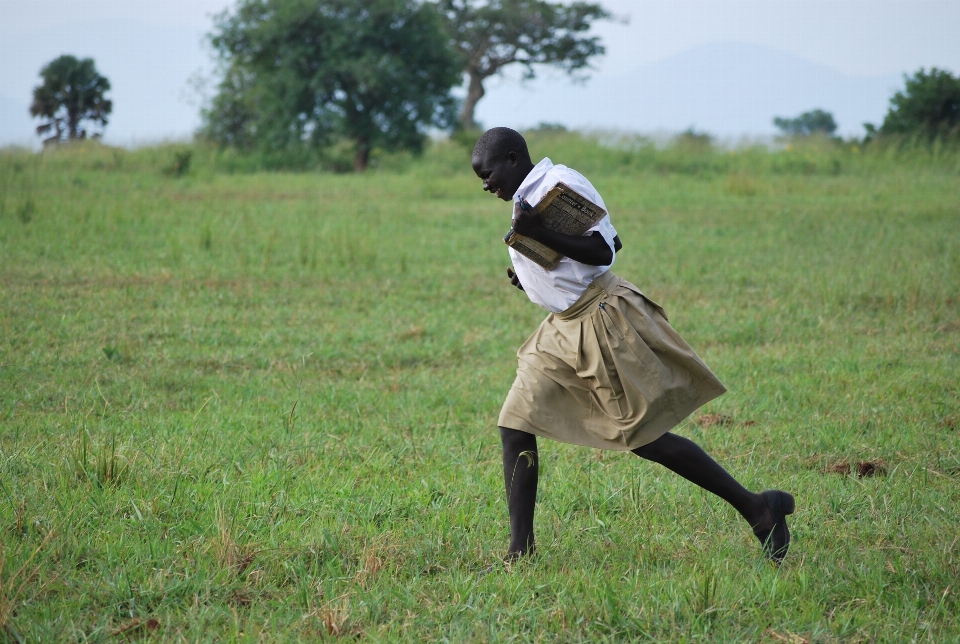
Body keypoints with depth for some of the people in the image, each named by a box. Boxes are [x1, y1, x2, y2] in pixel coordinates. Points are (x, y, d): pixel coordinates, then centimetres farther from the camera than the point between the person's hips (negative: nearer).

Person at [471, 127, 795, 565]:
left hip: (603, 321, -9)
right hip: (564, 330, 9)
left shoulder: (561, 183, -14)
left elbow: (603, 252, -20)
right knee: (515, 427, -2)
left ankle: (757, 508, 6)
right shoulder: (527, 198, 14)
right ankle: (520, 552, 0)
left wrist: (539, 235, -29)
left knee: (644, 438, -5)